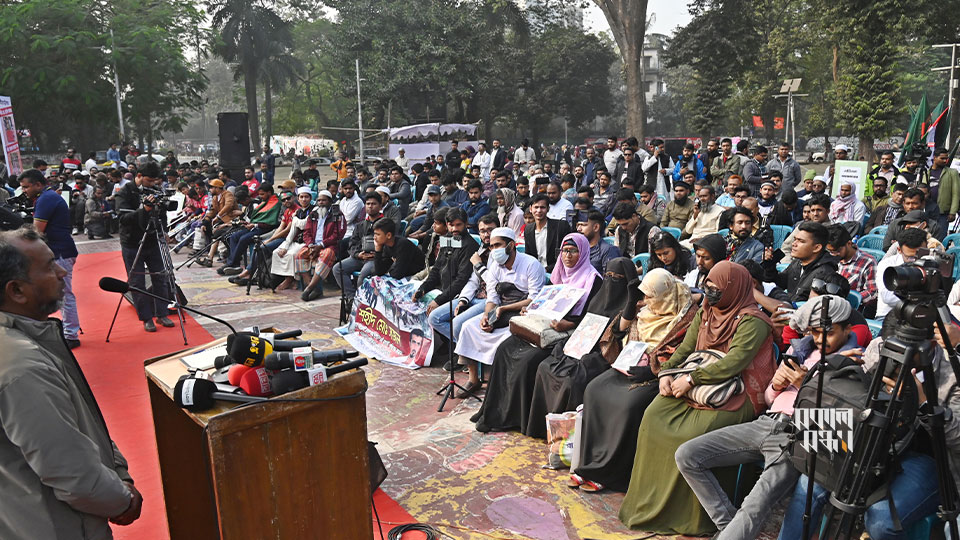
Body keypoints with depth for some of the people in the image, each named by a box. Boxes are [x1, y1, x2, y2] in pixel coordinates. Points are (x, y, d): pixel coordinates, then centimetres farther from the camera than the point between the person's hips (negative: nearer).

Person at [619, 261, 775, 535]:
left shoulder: (752, 322, -11)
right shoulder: (705, 313, 14)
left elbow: (734, 362, -22)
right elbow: (685, 349, 14)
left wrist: (691, 379, -23)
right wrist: (667, 373, -5)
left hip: (737, 394, -7)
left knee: (696, 431, -29)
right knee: (654, 416, -13)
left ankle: (689, 516, -11)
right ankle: (649, 500, -4)